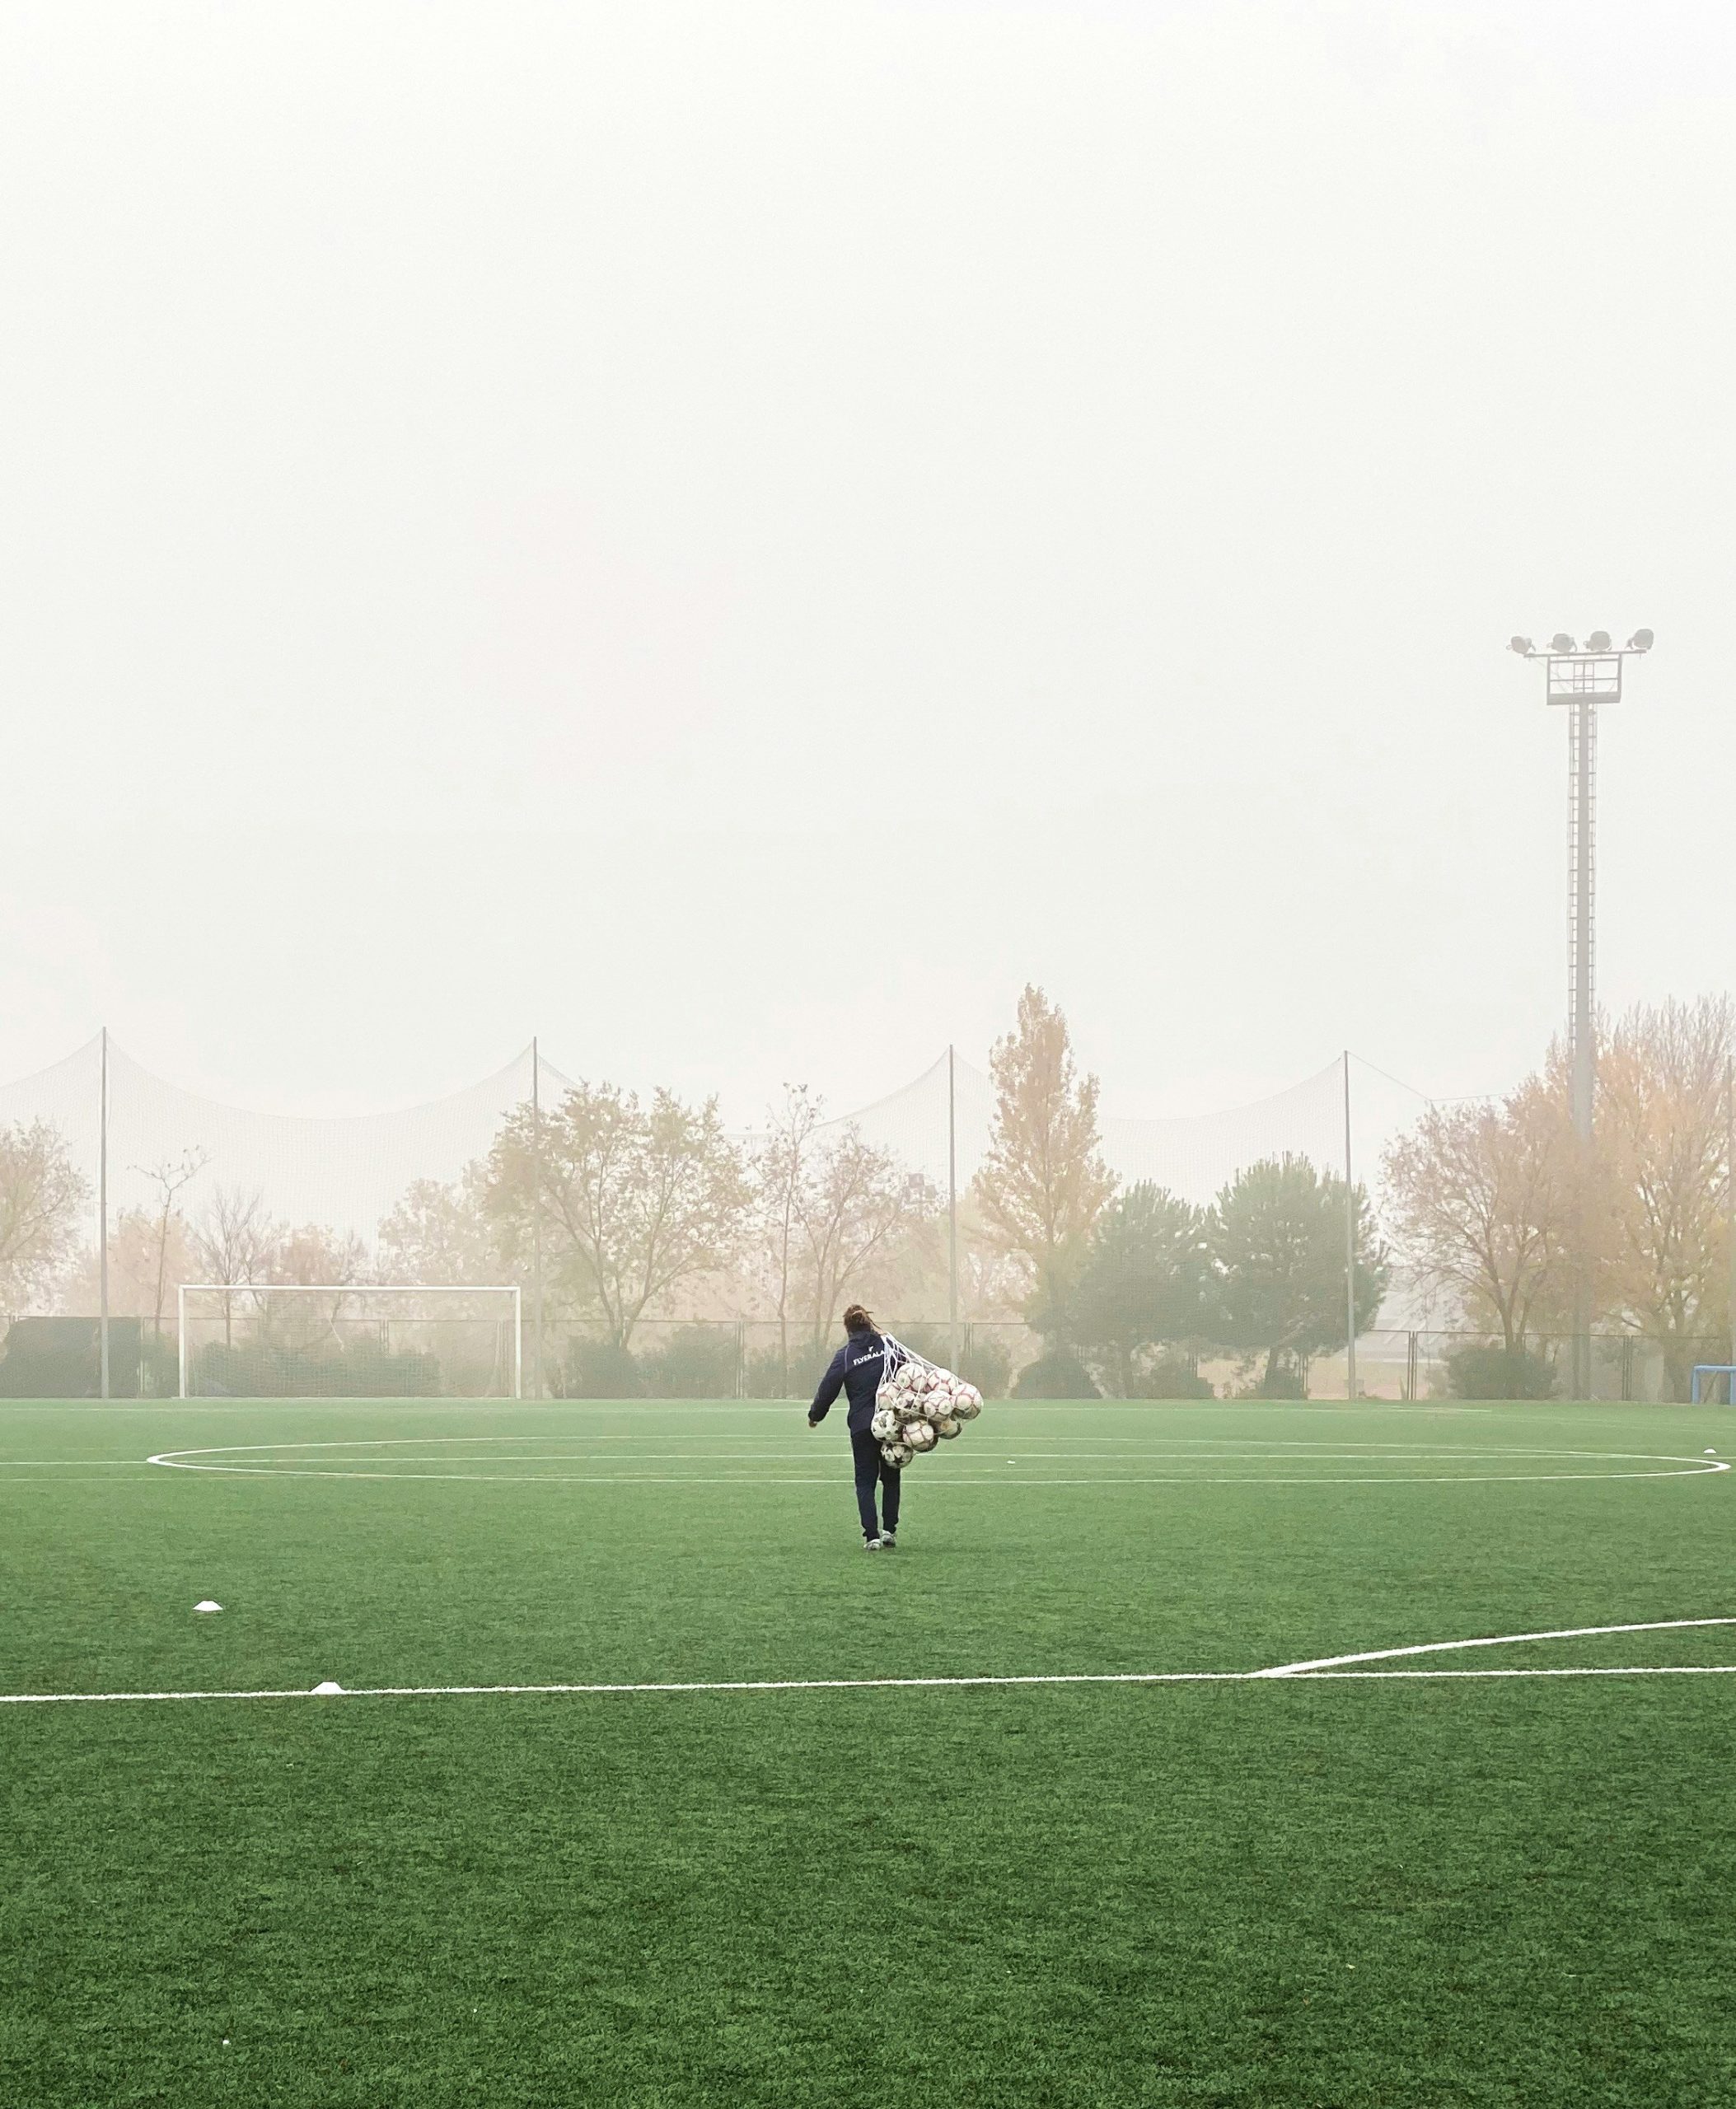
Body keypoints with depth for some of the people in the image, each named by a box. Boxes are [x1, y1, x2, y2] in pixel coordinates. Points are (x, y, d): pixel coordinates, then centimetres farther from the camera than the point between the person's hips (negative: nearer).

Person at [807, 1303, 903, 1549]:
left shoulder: (845, 1356, -3)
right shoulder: (888, 1346, 2)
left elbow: (828, 1389, 0)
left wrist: (815, 1415, 15)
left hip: (861, 1425, -2)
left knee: (865, 1480, 7)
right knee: (890, 1477, 17)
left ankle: (872, 1535, -4)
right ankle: (889, 1529, 10)